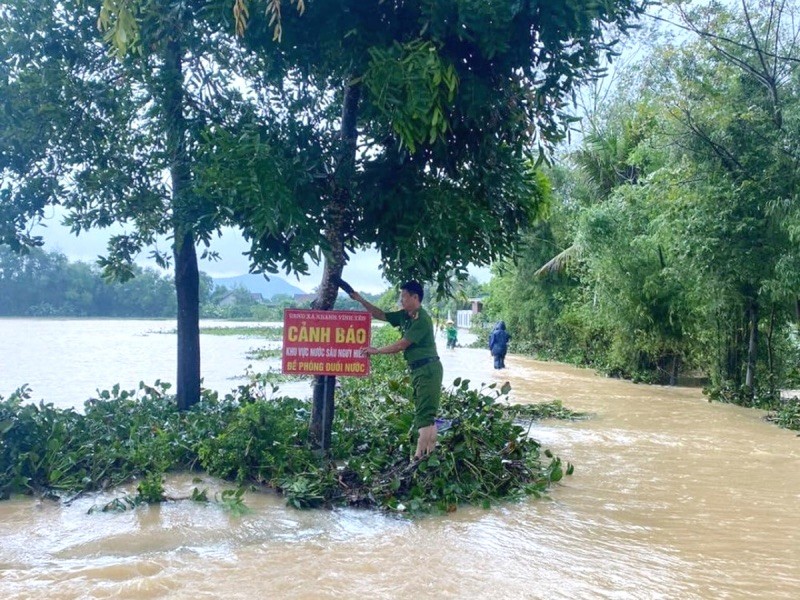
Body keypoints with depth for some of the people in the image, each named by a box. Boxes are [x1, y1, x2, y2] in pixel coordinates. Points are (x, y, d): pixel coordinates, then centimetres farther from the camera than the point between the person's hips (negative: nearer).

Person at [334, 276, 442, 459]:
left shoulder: (422, 319, -17)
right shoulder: (405, 316, 11)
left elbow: (402, 345, -18)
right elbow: (381, 315, 20)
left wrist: (376, 351, -10)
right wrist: (360, 300, 12)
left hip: (428, 369, -10)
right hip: (418, 369, 10)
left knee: (424, 414, -11)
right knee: (426, 414, 9)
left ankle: (420, 455, -12)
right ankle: (430, 454, 11)